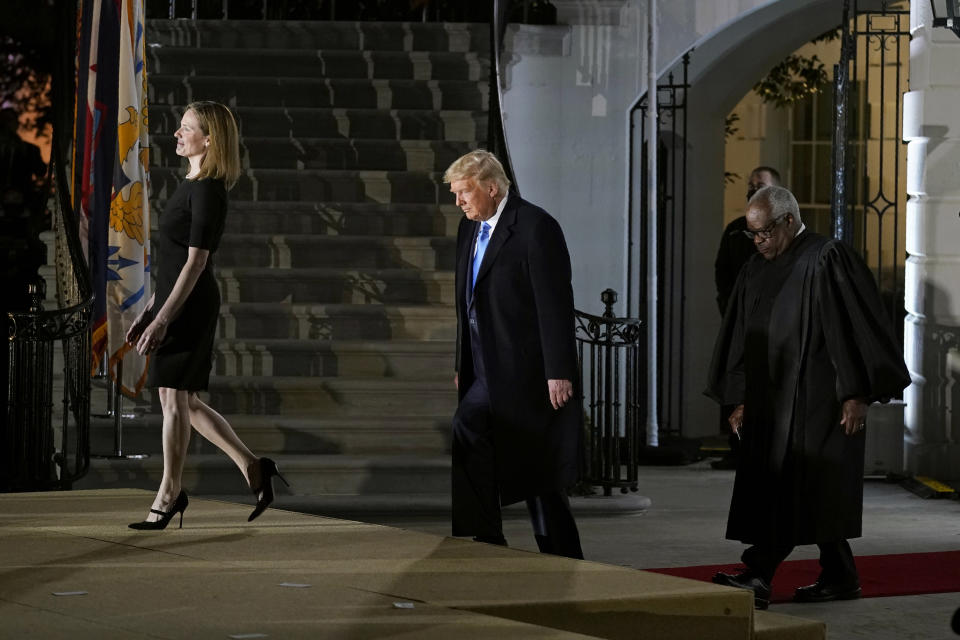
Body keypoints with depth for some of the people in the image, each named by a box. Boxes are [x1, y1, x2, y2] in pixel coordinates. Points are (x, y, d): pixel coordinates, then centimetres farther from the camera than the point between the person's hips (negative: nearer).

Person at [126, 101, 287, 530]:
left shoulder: (208, 192, -14)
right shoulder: (192, 186, 16)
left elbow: (195, 262, -19)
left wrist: (162, 318, -21)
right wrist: (148, 312, 19)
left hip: (190, 304, -10)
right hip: (174, 301, 10)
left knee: (174, 398, -2)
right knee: (182, 401, 12)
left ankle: (170, 493, 7)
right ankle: (253, 469, 16)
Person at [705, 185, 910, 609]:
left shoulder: (826, 259, -10)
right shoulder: (756, 271, 12)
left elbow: (848, 329, -13)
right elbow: (742, 337, 18)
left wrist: (855, 395, -16)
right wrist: (739, 400, 15)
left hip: (815, 399, -8)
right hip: (771, 399, 8)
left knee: (793, 484, -12)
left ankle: (758, 578, -18)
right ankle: (840, 578, 15)